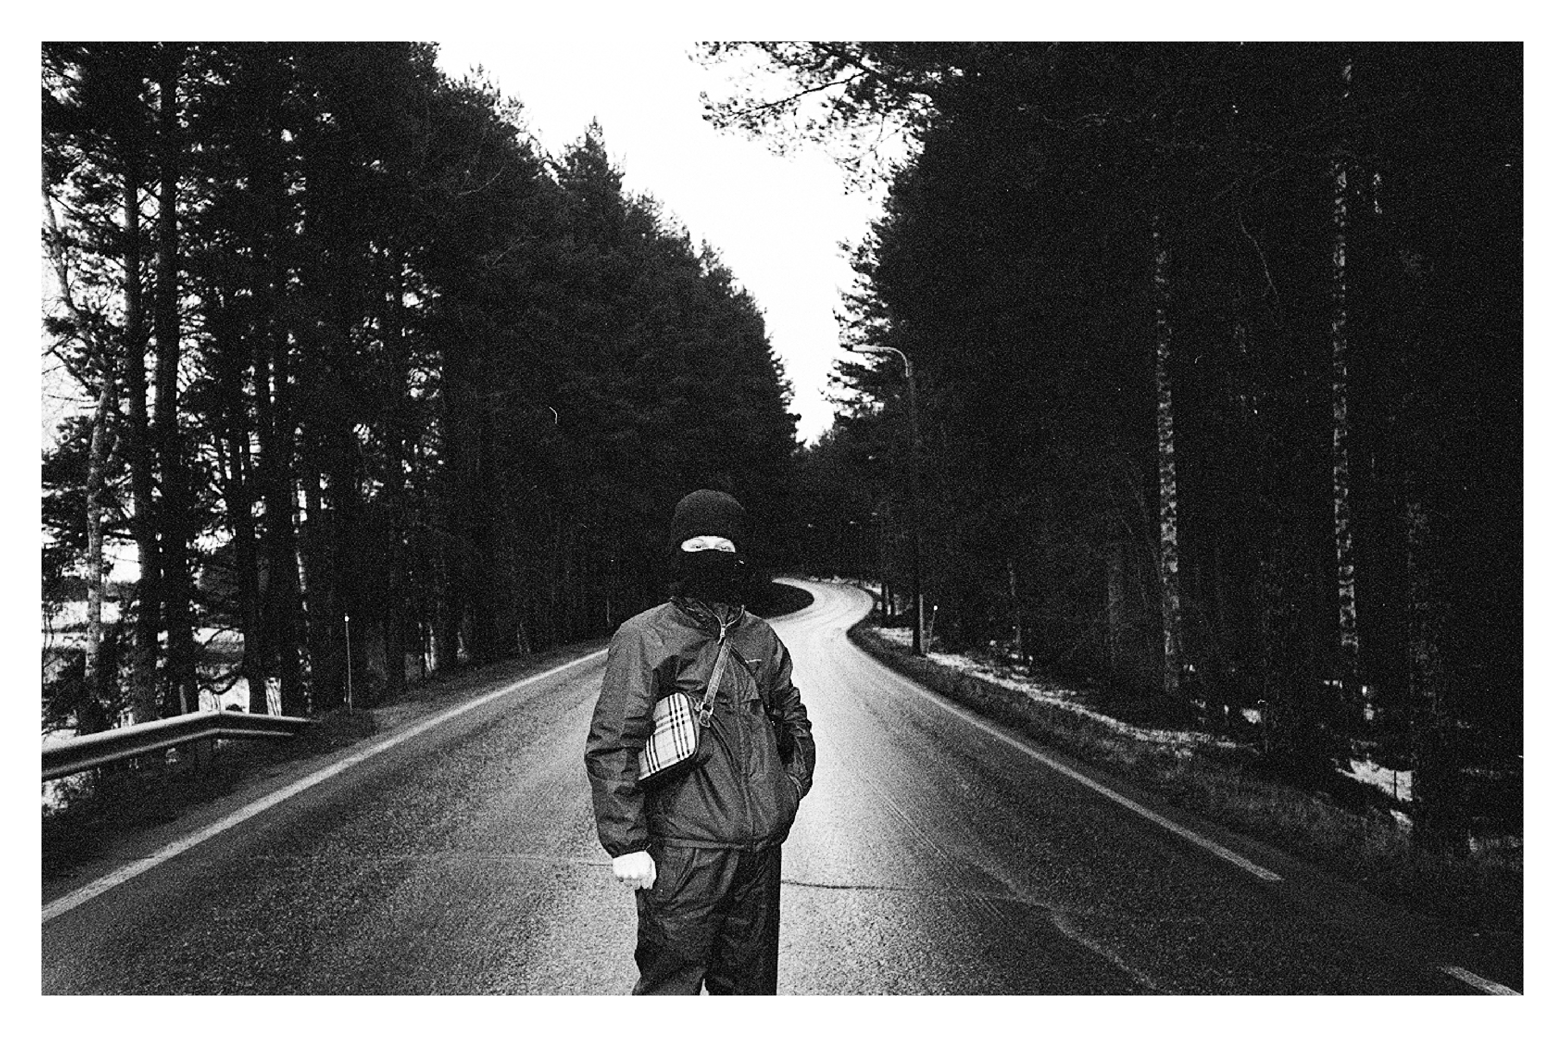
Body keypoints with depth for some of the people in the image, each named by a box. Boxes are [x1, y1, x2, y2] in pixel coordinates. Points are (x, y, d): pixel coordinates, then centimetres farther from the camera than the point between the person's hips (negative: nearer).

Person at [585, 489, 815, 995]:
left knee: (750, 981, 16)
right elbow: (611, 746, -10)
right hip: (682, 853, -5)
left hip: (761, 850, 5)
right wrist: (627, 844, -15)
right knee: (670, 982, 1)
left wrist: (787, 796, 12)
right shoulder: (644, 638, -7)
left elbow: (794, 723, 23)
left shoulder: (761, 638, 10)